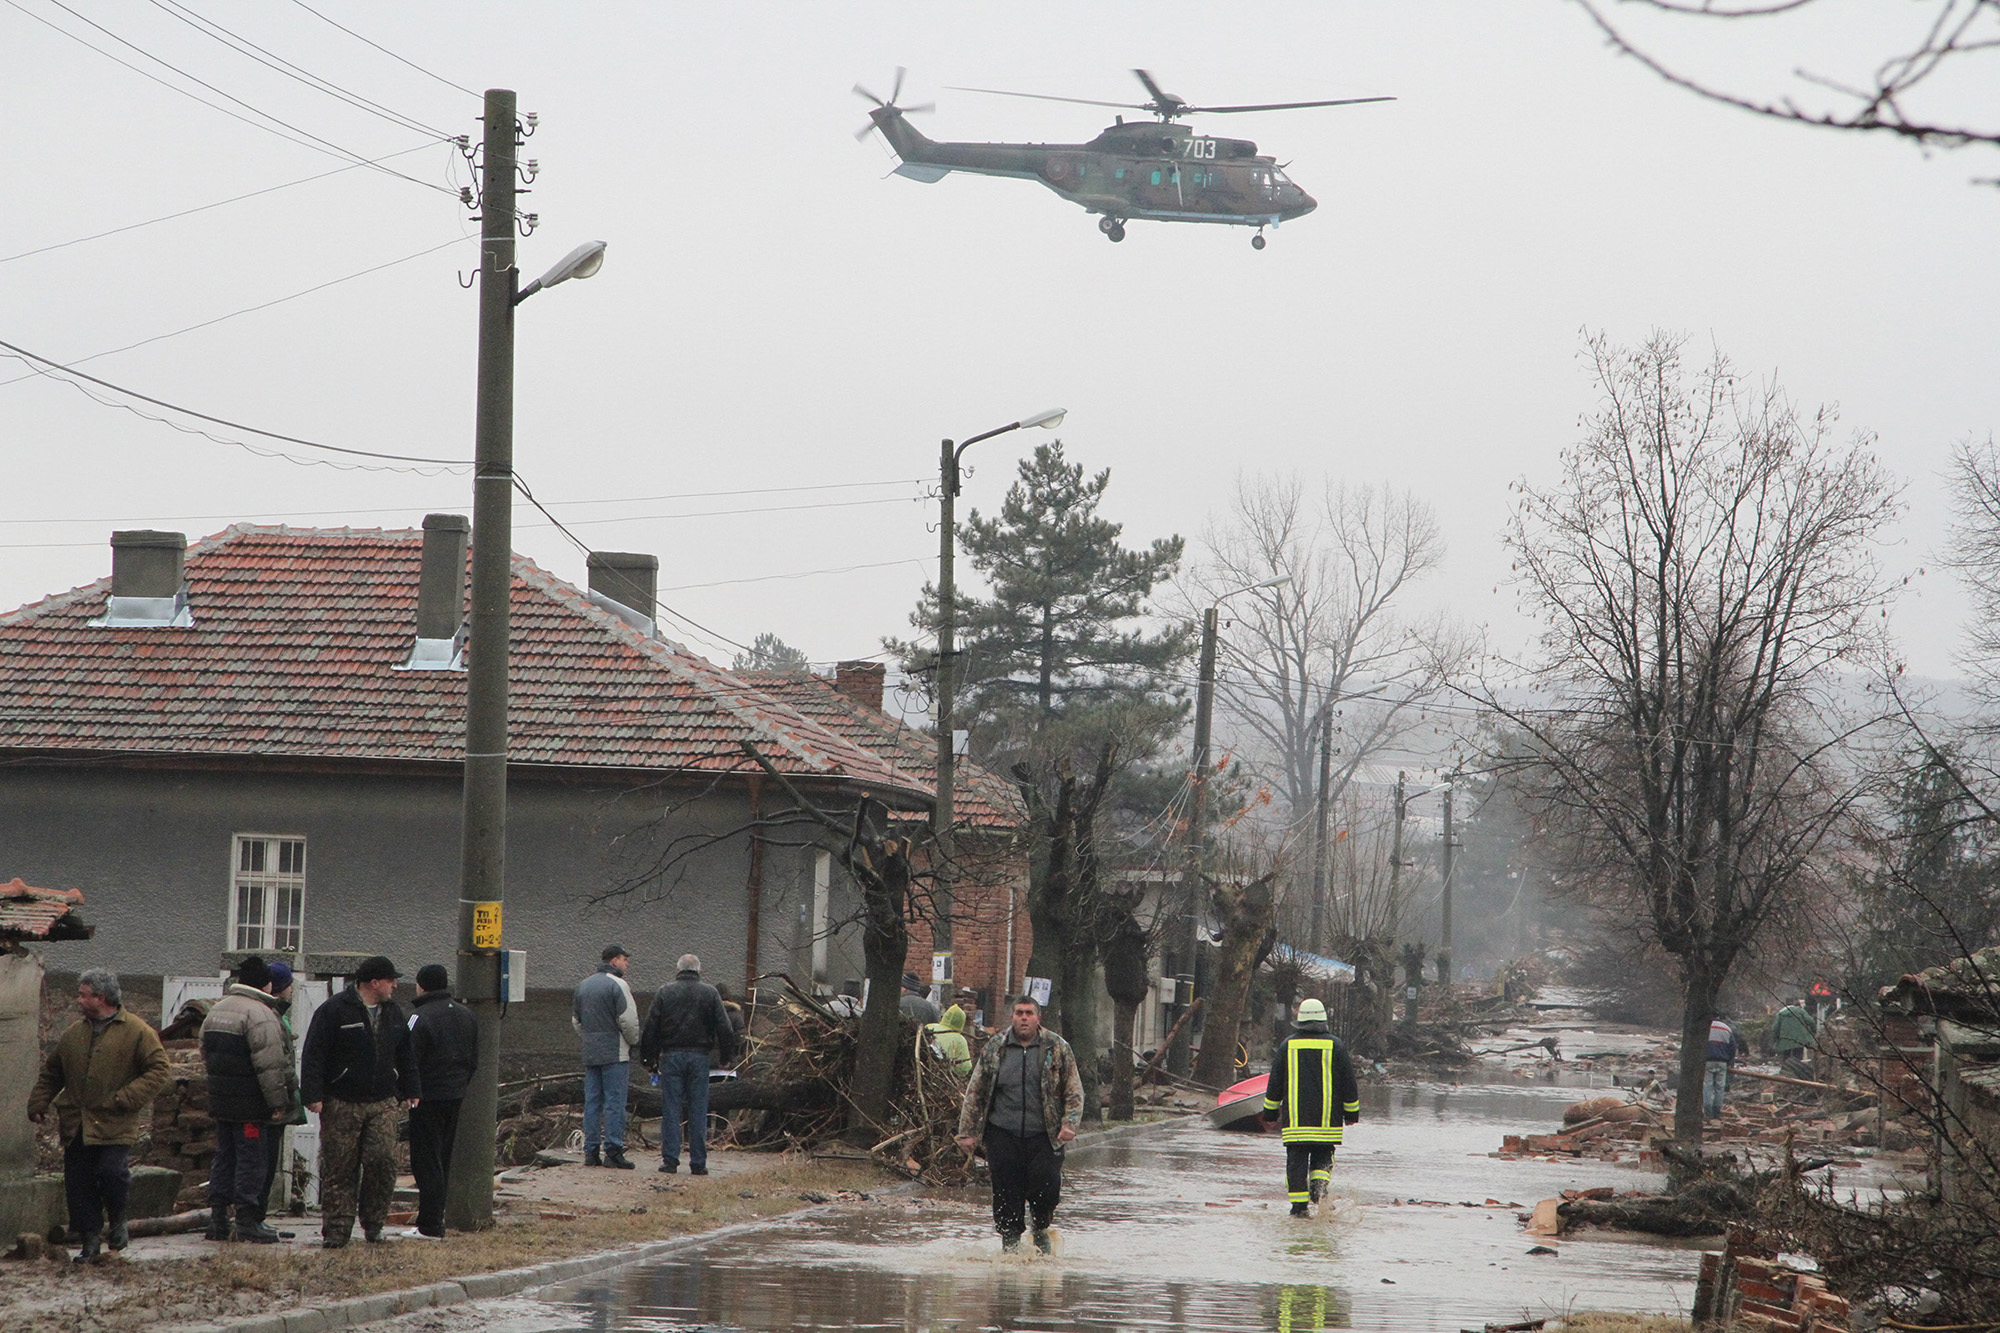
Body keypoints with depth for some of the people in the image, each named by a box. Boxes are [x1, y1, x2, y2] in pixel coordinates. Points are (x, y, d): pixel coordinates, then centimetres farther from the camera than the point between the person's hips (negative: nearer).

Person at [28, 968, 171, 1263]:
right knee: (78, 1183, 2)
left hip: (115, 1126, -5)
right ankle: (91, 1241, 13)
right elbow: (51, 1073, 23)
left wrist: (127, 1098, -16)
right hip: (76, 1125, 5)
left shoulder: (136, 1032, -4)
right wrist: (38, 1103, 10)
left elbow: (159, 1071, -6)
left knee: (111, 1172, -19)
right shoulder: (74, 1033, 13)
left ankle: (118, 1220, 10)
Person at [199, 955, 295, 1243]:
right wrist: (278, 1102, -15)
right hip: (251, 1106, -8)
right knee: (252, 1160, -3)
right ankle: (247, 1222, -3)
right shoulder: (260, 1014, -16)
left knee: (224, 1157, 14)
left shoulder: (216, 1010, 14)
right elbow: (269, 1064, -20)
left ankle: (218, 1220, 15)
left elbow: (206, 1055, 22)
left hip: (220, 1100, 8)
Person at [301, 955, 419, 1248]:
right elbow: (314, 1056, -8)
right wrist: (313, 1095, -13)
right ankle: (336, 1229, 4)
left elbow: (406, 1056, 24)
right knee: (339, 1169, -1)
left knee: (383, 1159, -9)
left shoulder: (394, 1013, 14)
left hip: (383, 1104, 4)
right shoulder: (334, 1011, -6)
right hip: (341, 1105, -4)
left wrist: (410, 1091, 19)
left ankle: (373, 1223, 6)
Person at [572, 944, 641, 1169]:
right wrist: (633, 1041, 2)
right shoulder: (617, 985, -10)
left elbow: (576, 1020, 20)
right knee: (615, 1102, -6)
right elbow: (628, 1020, -14)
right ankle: (613, 1150, -9)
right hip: (615, 1053, -7)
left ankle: (591, 1151, 8)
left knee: (592, 1102, 8)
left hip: (590, 1053, 7)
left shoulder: (583, 985, 15)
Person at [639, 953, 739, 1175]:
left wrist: (649, 1057, 7)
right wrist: (727, 1057, 10)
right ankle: (698, 1163, 1)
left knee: (671, 1109, 2)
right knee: (698, 1111, 3)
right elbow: (724, 1028, 2)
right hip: (699, 1057, 0)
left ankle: (670, 1160, -2)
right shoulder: (709, 993, 3)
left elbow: (651, 1028, 1)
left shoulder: (664, 992, 2)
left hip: (671, 1056, 0)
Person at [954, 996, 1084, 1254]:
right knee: (1006, 1194, -1)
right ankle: (1010, 1243, 13)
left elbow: (1074, 1092, 6)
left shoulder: (1058, 1049, 5)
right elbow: (974, 1092, 11)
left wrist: (1069, 1124, -8)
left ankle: (1041, 1229, 20)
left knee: (1047, 1188, -9)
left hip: (1044, 1136, -1)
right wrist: (967, 1132, 6)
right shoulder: (994, 1050, 8)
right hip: (1003, 1136, 1)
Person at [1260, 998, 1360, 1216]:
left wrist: (1270, 1112, 17)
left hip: (1295, 1117, 0)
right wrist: (1352, 1113, 14)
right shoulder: (1335, 1046, 1)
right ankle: (1319, 1181, -16)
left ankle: (1299, 1205, -2)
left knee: (1296, 1159, 3)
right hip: (1327, 1119, 0)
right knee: (1323, 1156, 12)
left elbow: (1275, 1083, 9)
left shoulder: (1287, 1045, 5)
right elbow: (1348, 1082, 5)